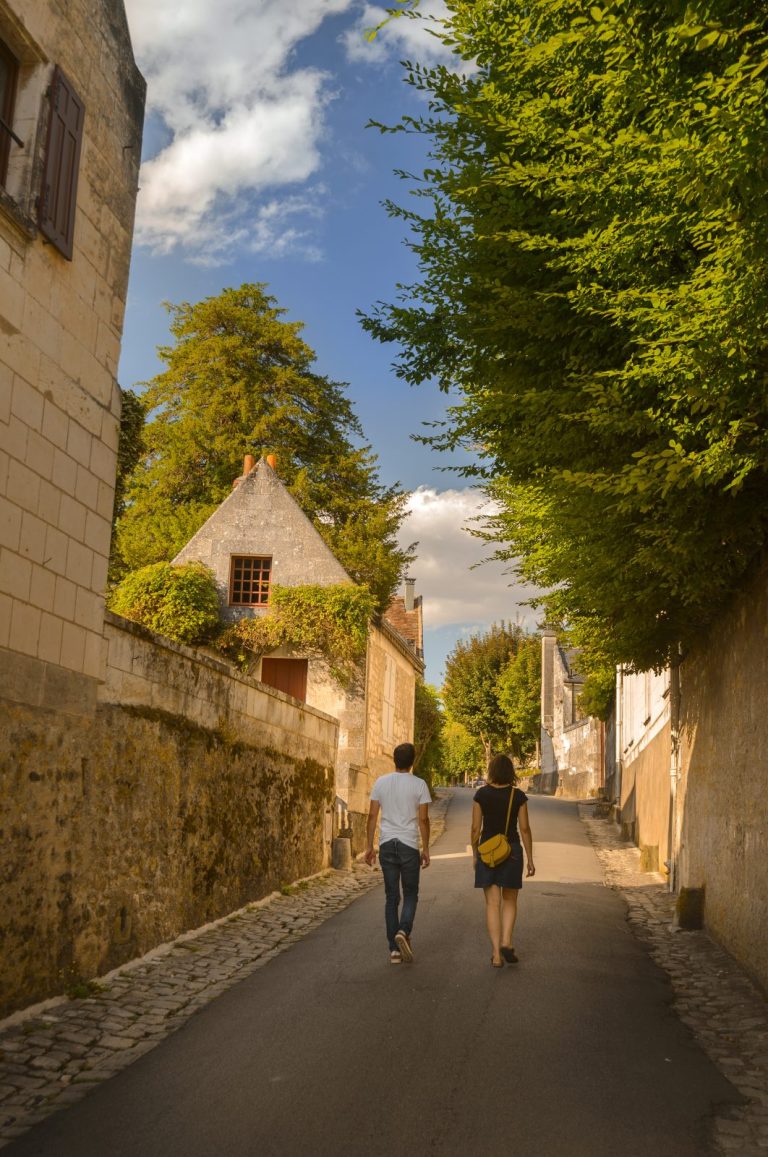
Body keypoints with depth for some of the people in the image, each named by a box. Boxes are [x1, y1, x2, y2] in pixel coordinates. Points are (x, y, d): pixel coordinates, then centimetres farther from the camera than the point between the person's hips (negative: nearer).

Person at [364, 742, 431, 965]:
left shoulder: (381, 782, 3)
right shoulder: (419, 784, -5)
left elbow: (372, 816, 2)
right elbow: (423, 819, -6)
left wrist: (369, 846, 8)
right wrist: (426, 850, 2)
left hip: (387, 845, 3)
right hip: (409, 845, -2)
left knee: (391, 897, 9)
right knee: (410, 895, 11)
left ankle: (394, 950, 9)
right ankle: (404, 931, -14)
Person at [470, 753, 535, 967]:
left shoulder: (481, 794, -4)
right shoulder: (518, 796, -5)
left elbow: (475, 828, -3)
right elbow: (525, 829, -4)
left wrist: (474, 855, 10)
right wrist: (530, 859, 3)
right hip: (512, 851, 0)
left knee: (492, 903, 5)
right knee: (510, 901, 15)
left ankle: (496, 954, 2)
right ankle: (506, 942, -4)